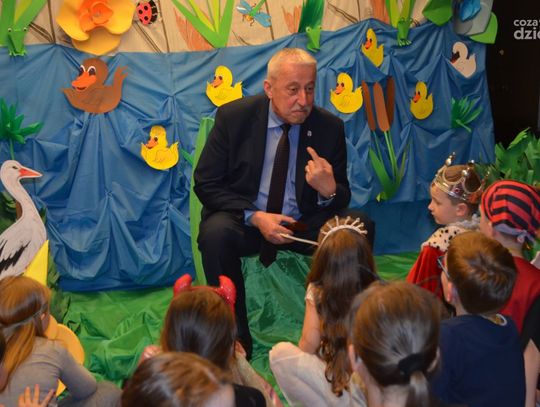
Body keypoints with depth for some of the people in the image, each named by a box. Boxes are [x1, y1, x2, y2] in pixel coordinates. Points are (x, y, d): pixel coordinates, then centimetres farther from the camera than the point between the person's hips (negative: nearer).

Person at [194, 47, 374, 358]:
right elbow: (206, 183, -6)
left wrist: (329, 190, -25)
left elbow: (342, 200, 2)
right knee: (216, 233, -34)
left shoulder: (330, 127, -4)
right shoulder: (234, 116, -9)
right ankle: (236, 339, -16)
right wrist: (255, 217, -21)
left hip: (305, 223, 2)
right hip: (246, 219, -1)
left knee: (360, 226, -23)